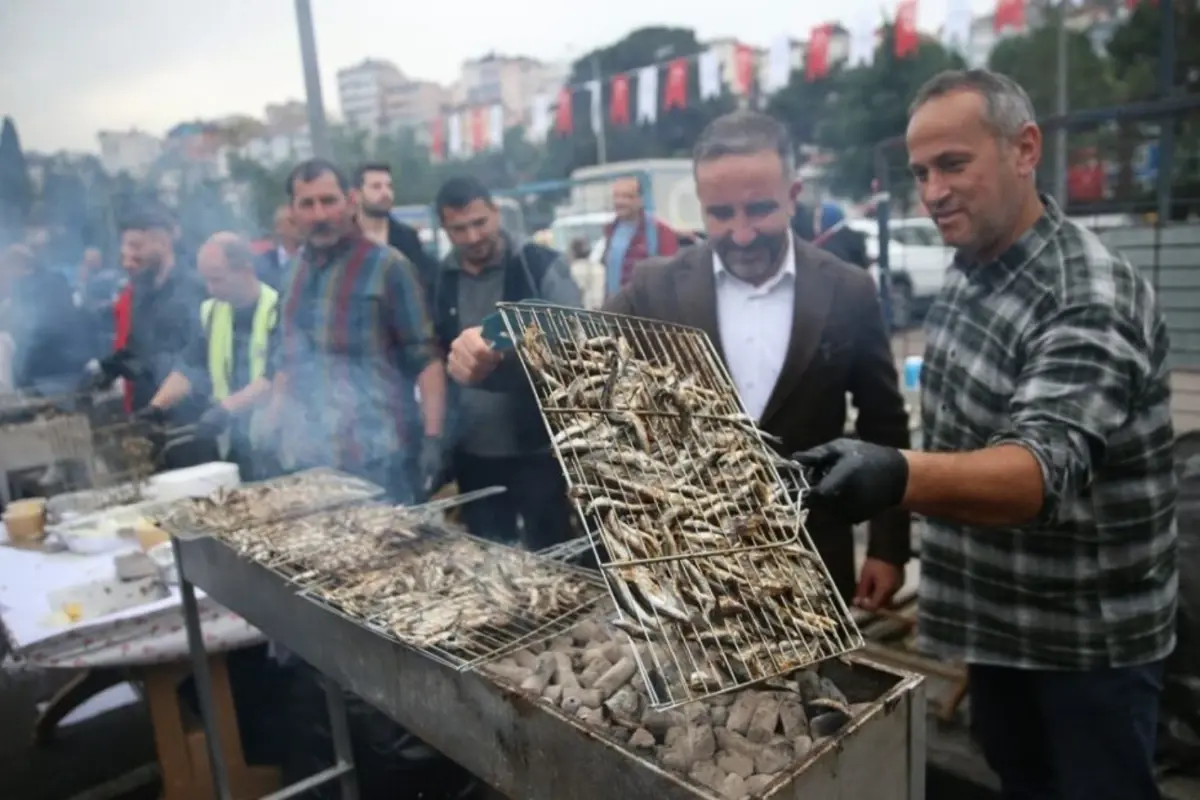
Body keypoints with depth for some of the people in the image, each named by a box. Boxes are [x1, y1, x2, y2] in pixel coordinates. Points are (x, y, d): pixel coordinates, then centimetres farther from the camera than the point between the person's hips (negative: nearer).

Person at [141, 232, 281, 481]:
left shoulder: (278, 310, -12)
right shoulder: (212, 311, 9)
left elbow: (276, 378, -20)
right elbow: (189, 367, 11)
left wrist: (226, 409, -29)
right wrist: (154, 408, -1)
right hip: (238, 444, 6)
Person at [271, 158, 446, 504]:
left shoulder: (385, 266, -6)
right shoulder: (295, 272, 11)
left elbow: (426, 358, -9)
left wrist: (432, 438, -16)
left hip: (376, 459, -5)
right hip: (307, 458, 6)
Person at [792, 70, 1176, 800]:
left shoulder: (1092, 300, -24)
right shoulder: (969, 273, 1)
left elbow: (1044, 466, -39)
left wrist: (900, 475, -56)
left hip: (1088, 634, -7)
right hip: (997, 611, 7)